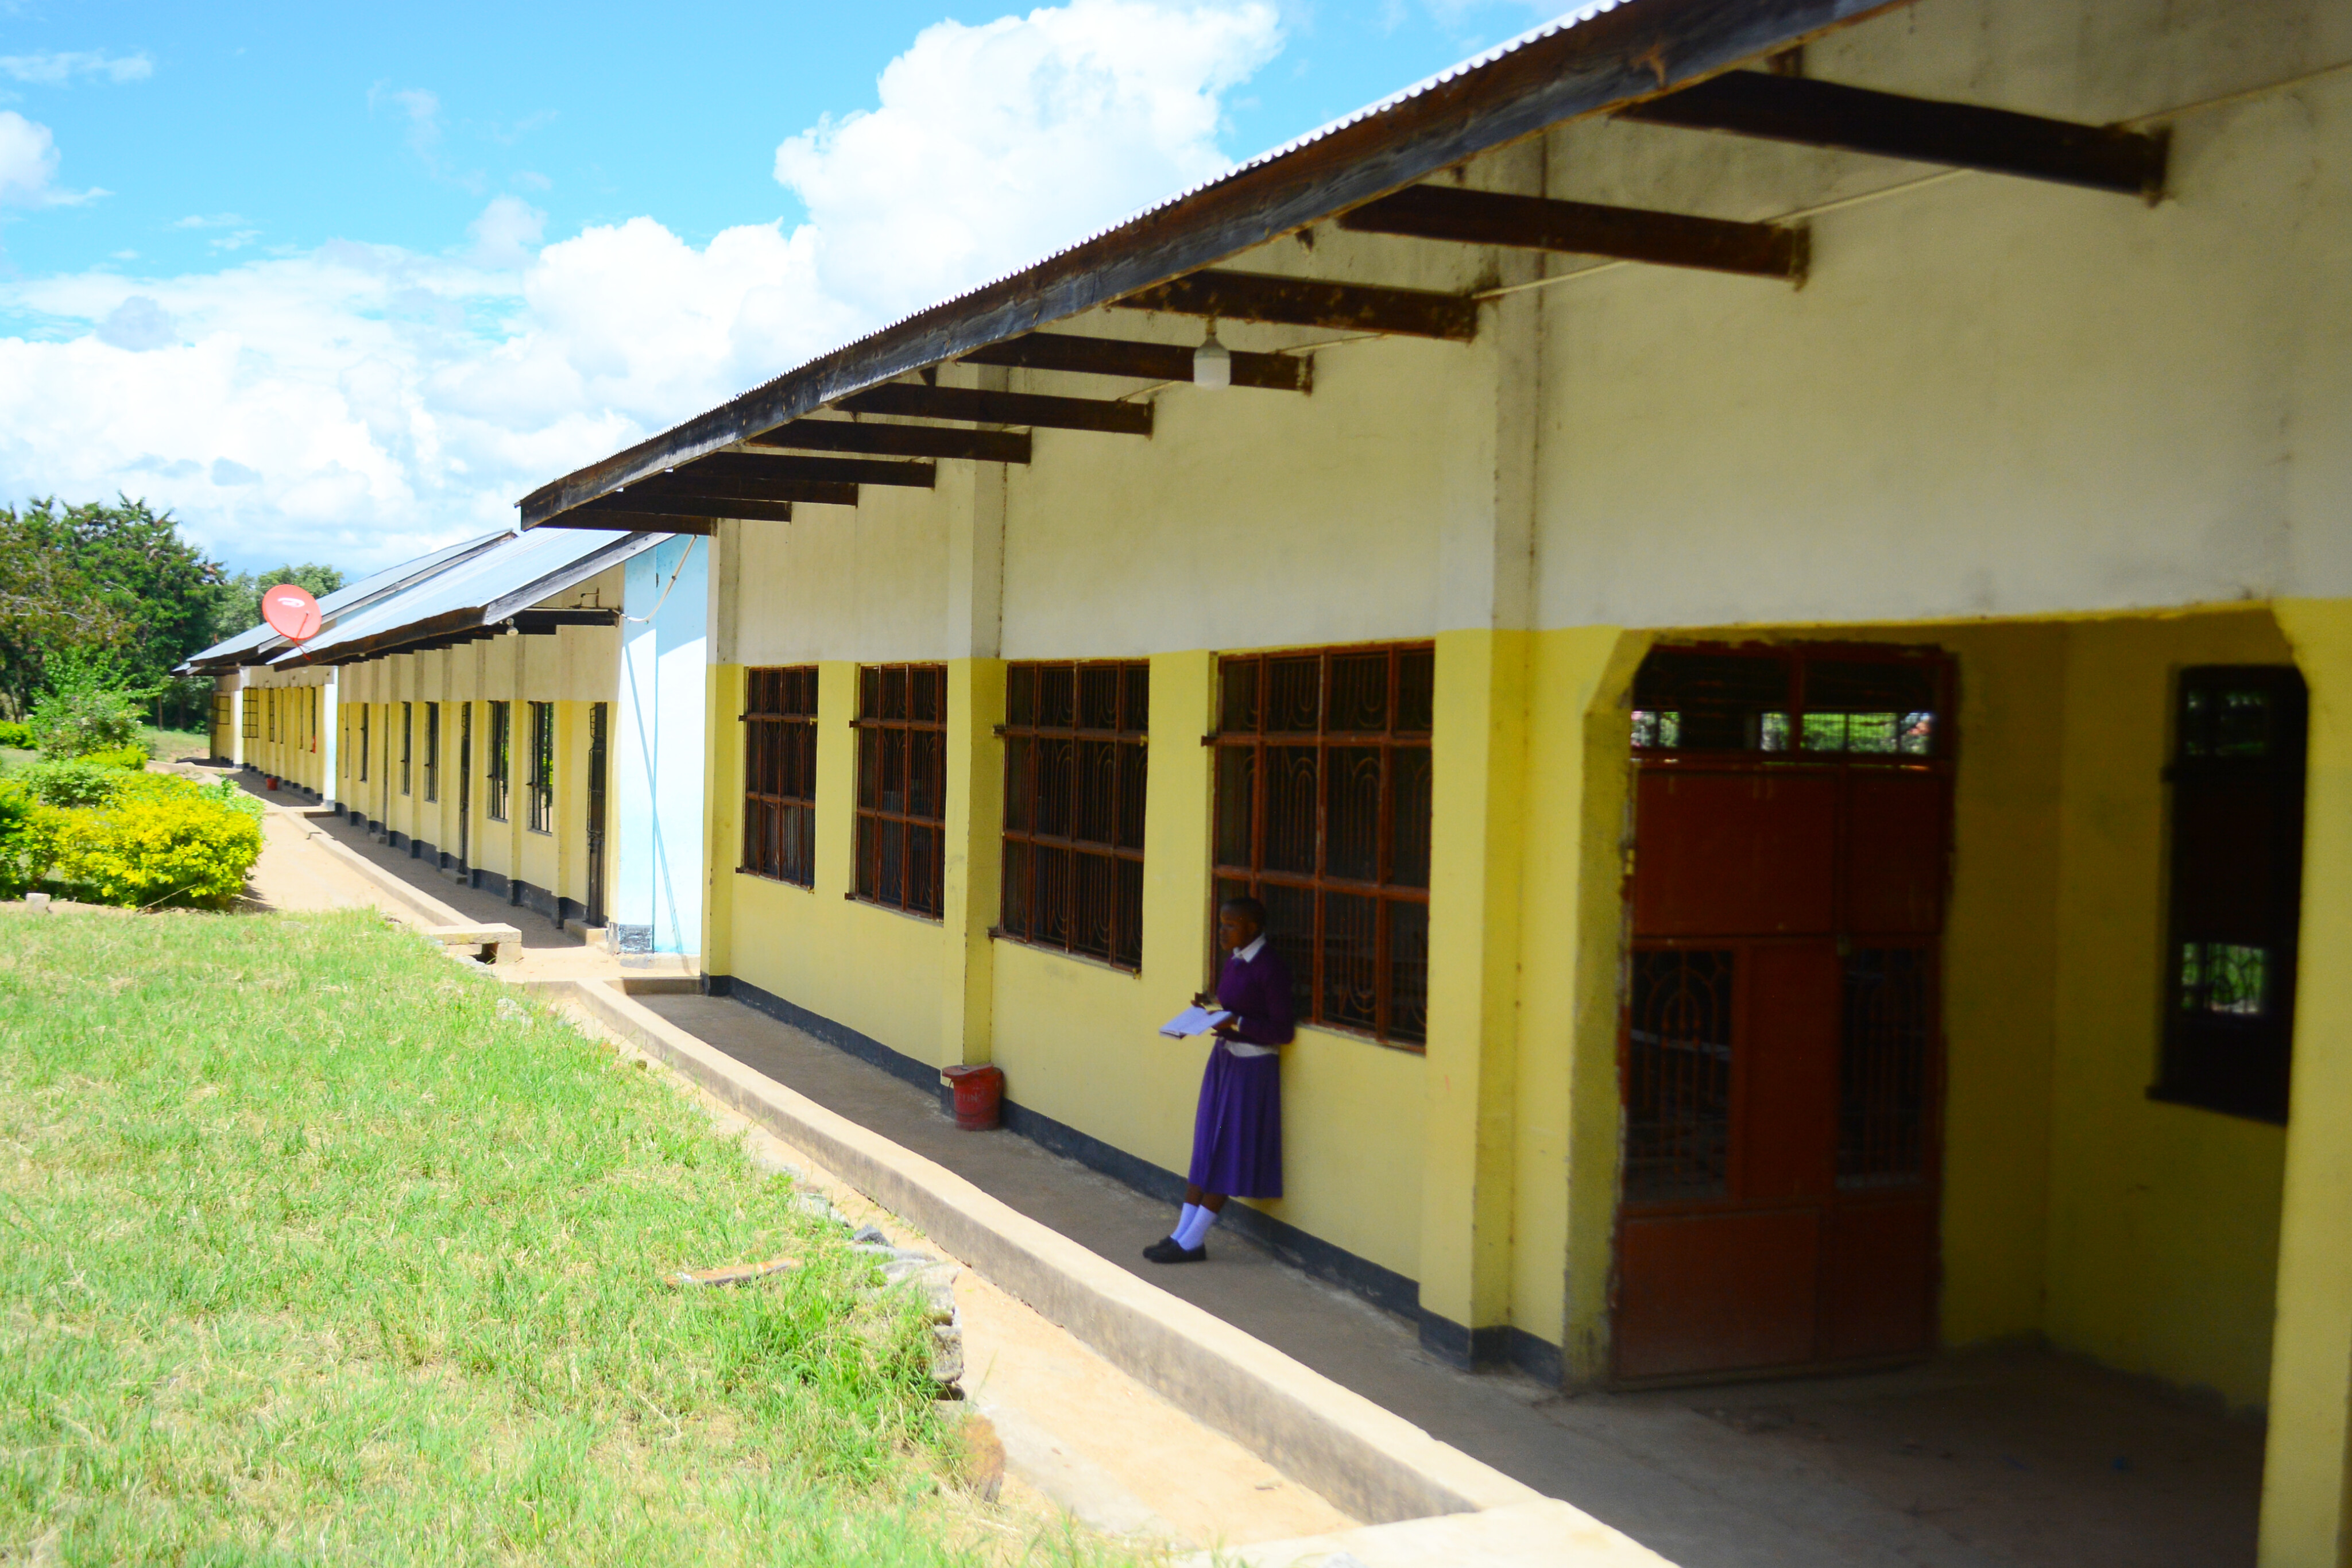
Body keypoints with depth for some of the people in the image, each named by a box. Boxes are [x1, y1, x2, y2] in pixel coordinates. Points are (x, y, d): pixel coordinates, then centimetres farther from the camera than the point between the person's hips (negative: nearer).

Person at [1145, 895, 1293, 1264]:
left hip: (1251, 1067, -9)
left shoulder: (1270, 968, -17)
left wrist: (1236, 1023, -25)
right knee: (1206, 1147, 10)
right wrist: (1213, 1004, 3)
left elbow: (1282, 1031, -18)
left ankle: (1193, 1240, 3)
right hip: (1223, 1059, 9)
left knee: (1227, 1151, -2)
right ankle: (1182, 1234, 14)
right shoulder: (1236, 960, 8)